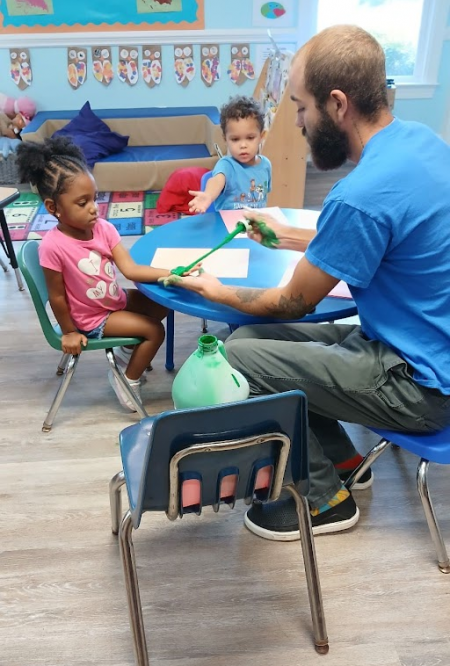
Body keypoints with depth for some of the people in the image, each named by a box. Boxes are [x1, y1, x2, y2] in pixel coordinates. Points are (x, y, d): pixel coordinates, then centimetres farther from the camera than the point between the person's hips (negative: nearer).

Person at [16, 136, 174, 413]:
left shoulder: (103, 228, -13)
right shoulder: (52, 246, -29)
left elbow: (130, 269, -19)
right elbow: (57, 297, -19)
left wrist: (171, 274, -32)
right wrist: (70, 333, -9)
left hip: (118, 300, 7)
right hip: (91, 319, -6)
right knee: (155, 331, -12)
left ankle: (128, 350, 25)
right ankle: (128, 380, 11)